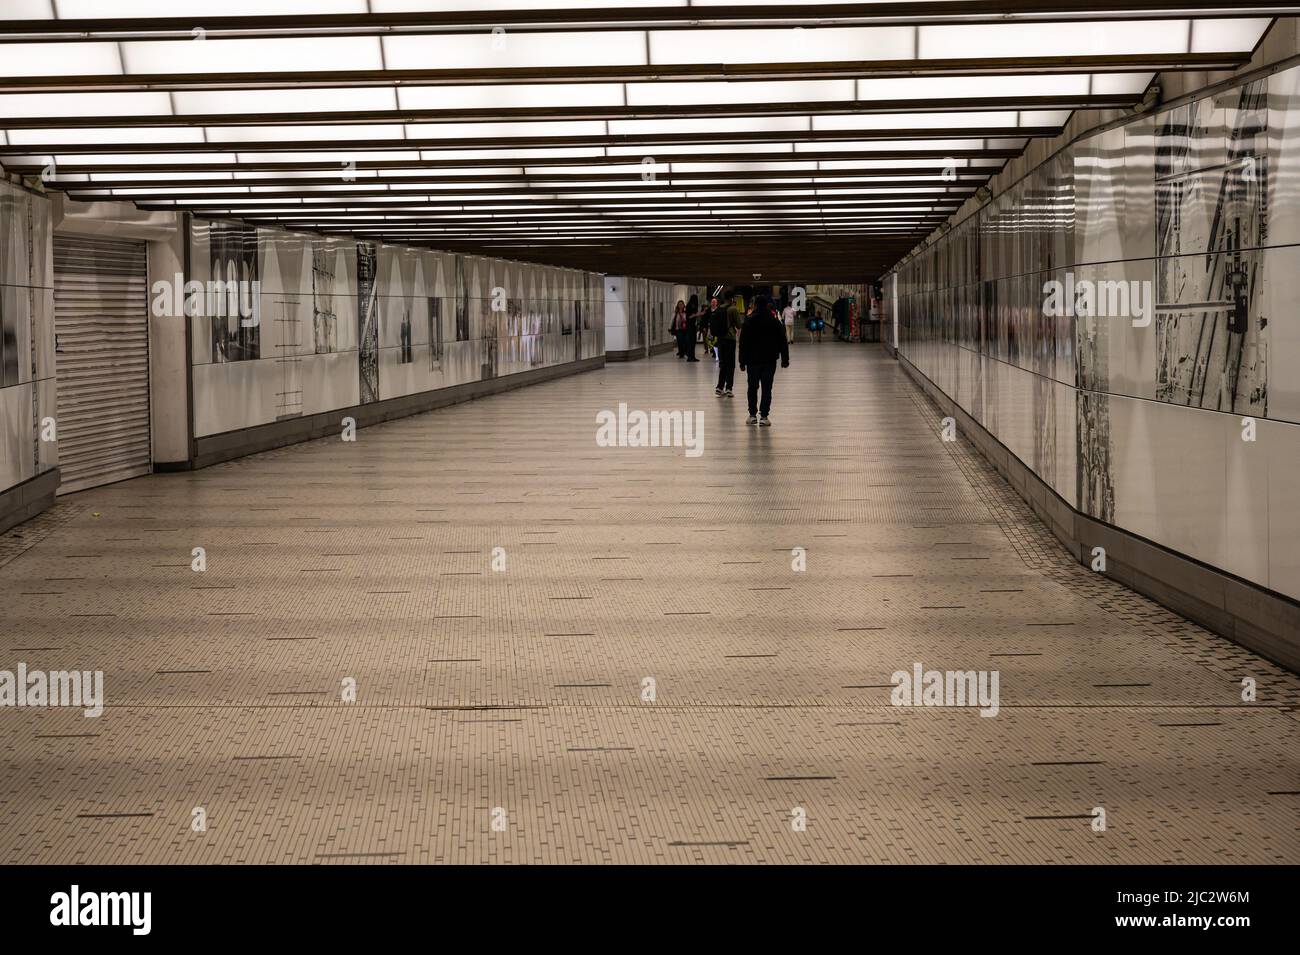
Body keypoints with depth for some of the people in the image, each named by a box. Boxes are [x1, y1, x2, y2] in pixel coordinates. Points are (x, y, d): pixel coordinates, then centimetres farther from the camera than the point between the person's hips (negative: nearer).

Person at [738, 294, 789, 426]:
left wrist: (743, 361, 1)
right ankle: (763, 416, -5)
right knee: (767, 389, 1)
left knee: (752, 388, 12)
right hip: (770, 361, 0)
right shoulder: (775, 321, 0)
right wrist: (785, 359, 9)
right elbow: (783, 342, 2)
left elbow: (743, 343, -3)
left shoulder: (749, 322, -4)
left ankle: (752, 415, 13)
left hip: (753, 360, 0)